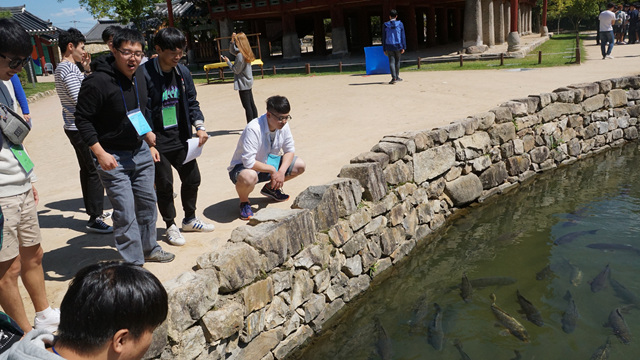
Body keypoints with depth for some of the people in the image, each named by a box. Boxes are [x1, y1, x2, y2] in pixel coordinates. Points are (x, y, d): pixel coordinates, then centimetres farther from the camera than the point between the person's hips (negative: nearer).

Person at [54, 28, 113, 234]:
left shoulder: (65, 68, 16)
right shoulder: (68, 69, -16)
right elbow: (80, 99, -23)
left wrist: (86, 70, 13)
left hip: (75, 127, 11)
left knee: (87, 170, 16)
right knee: (96, 171, -7)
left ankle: (93, 211, 27)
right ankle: (95, 219, -3)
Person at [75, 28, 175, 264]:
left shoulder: (139, 75, 4)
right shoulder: (98, 81, -21)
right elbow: (82, 119, -17)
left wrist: (147, 132, 16)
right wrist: (100, 153, -21)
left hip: (140, 151, 8)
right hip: (113, 158, -8)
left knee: (148, 202, 17)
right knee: (125, 212, -5)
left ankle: (149, 249, 36)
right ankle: (133, 264, 8)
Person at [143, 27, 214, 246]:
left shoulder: (183, 72, 4)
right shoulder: (145, 74, -15)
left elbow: (192, 103, 12)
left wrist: (199, 126, -4)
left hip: (181, 138, 6)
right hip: (158, 142, -6)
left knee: (192, 179, 14)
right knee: (164, 185, 4)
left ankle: (190, 219, 35)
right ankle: (171, 226, 23)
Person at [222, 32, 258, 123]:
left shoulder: (240, 55, -23)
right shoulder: (246, 52, 5)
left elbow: (236, 70, -15)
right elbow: (232, 50, 22)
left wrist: (228, 62, -4)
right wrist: (232, 41, 7)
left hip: (243, 84, -9)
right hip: (248, 82, 9)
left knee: (247, 106, -4)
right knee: (251, 104, 14)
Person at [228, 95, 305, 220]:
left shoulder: (283, 125, -11)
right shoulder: (253, 129, -32)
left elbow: (290, 150, -1)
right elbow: (248, 162, -34)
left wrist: (281, 171, -18)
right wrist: (272, 170, -23)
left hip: (267, 162, 7)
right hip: (243, 167, -7)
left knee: (300, 166, -3)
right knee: (249, 177, -43)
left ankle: (270, 188, 21)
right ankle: (244, 202, -6)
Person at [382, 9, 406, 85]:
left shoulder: (385, 25, 2)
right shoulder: (400, 24, 0)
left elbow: (384, 38, 3)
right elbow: (403, 36, -2)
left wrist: (384, 49, 8)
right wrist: (403, 47, 1)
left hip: (389, 46, 0)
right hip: (398, 46, 0)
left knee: (391, 62, -3)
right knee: (397, 61, 15)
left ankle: (394, 77, -17)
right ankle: (397, 76, 24)